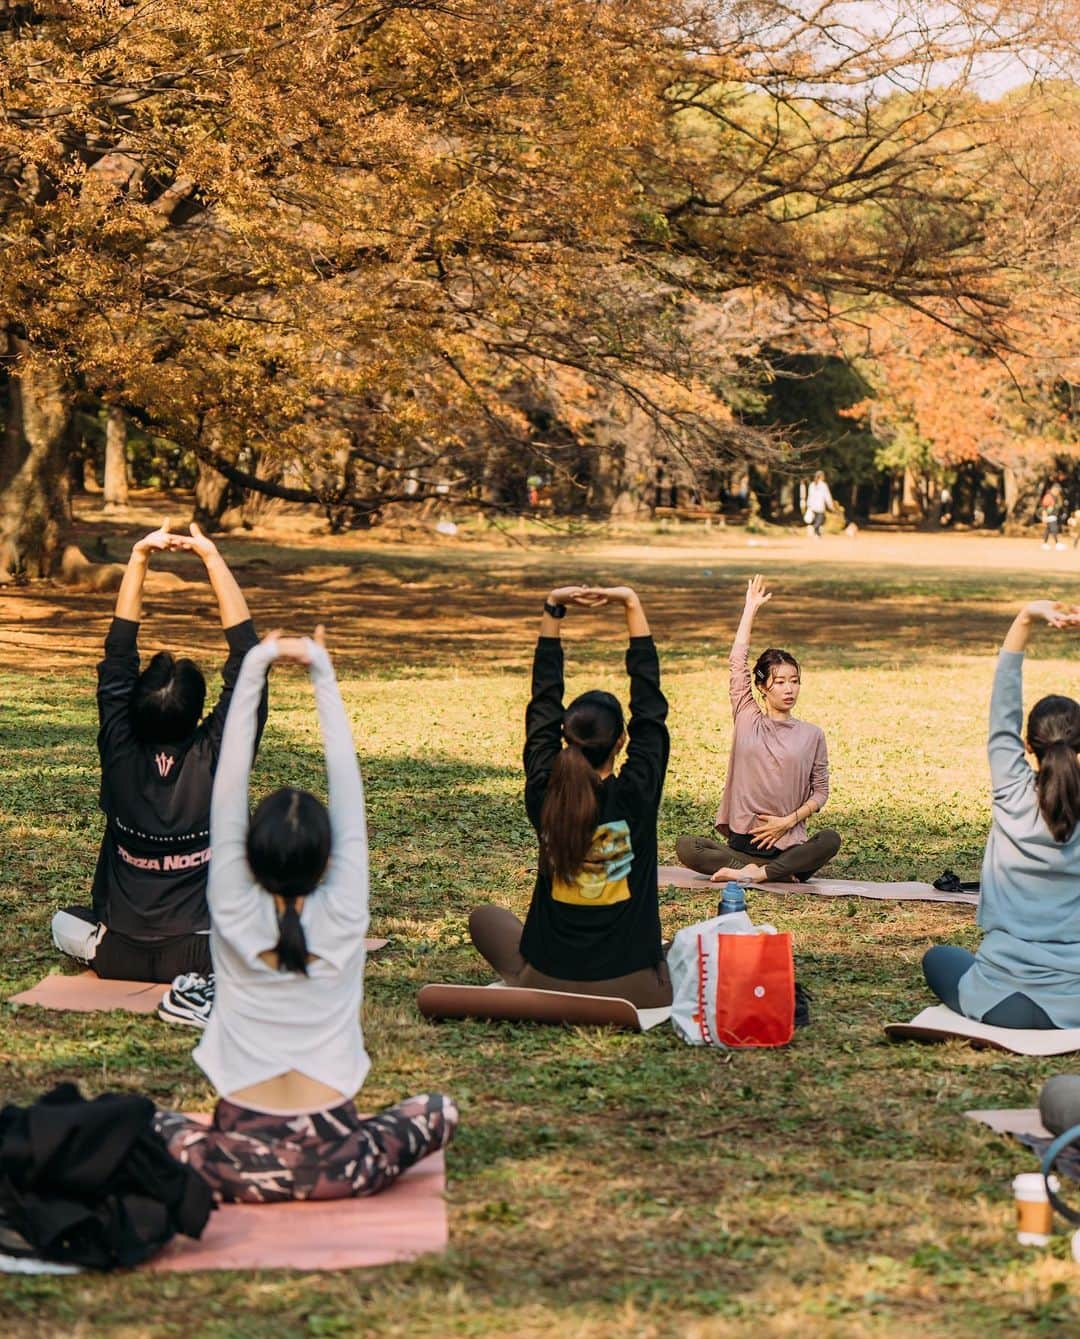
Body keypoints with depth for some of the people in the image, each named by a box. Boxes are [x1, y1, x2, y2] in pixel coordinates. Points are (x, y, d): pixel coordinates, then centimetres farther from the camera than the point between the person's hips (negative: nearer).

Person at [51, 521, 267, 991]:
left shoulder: (121, 753, -9)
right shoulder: (218, 757, -15)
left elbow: (119, 653, -2)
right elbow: (246, 658, -12)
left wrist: (139, 557, -4)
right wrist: (212, 558, -10)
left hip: (117, 953, 2)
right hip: (202, 952, -2)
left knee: (64, 923, 33)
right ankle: (211, 968, 6)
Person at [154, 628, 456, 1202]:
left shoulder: (233, 915, -8)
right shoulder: (343, 917, -8)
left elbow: (228, 782, -5)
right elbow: (346, 782, -2)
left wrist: (254, 669, -4)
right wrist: (322, 671, 0)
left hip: (238, 1165, 1)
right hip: (336, 1165, -1)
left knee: (152, 1121, 29)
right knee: (438, 1107, 24)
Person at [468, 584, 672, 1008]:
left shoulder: (545, 795, -10)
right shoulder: (636, 794, -15)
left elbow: (543, 706, -1)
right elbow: (650, 704, -8)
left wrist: (552, 611, 1)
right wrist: (633, 607, -5)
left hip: (549, 986, 0)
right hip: (632, 991, 0)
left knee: (485, 917, 28)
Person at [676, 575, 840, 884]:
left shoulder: (812, 735, 7)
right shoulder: (747, 719, 8)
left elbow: (820, 791, 9)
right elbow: (738, 663, 3)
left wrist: (788, 821, -7)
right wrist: (750, 608, 6)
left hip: (788, 846, 0)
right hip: (741, 843, 0)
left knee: (830, 840, -32)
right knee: (686, 847, -26)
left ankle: (752, 874, -31)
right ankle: (764, 871, -26)